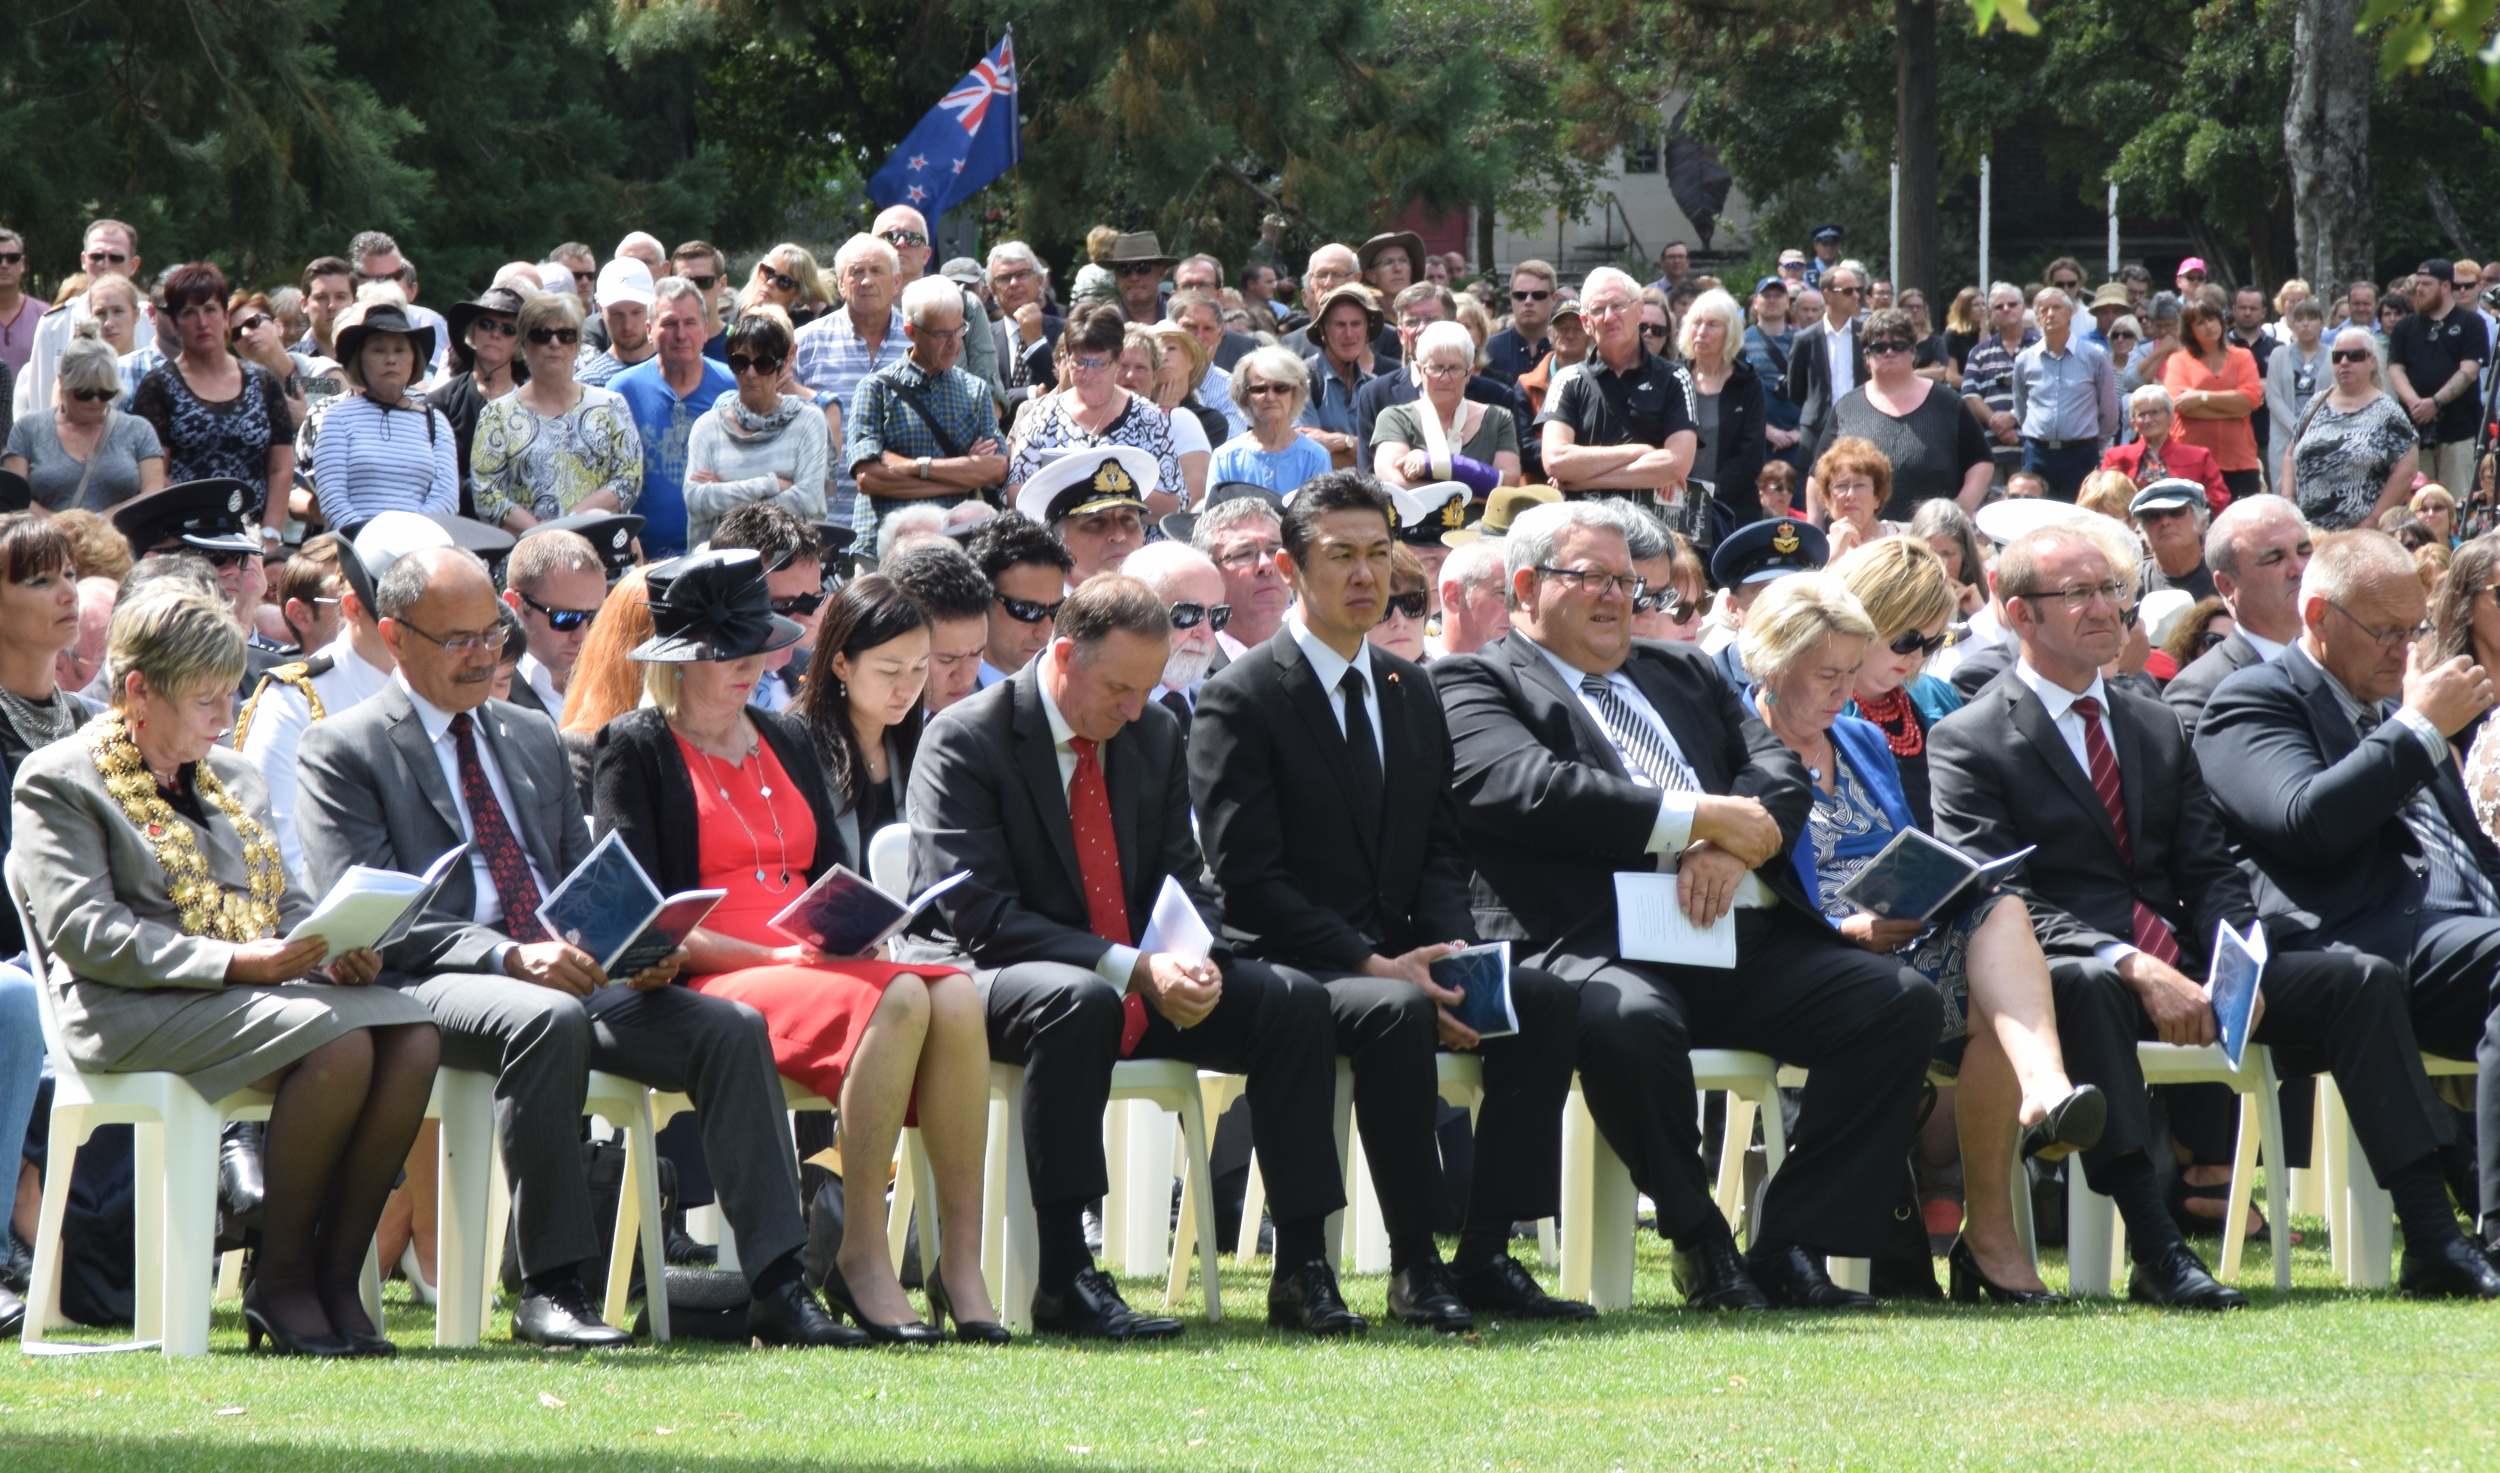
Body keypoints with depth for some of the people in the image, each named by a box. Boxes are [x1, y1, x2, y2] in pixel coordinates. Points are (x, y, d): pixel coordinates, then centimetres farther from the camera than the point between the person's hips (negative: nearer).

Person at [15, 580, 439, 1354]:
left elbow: (286, 901, 25)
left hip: (268, 982, 7)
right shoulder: (58, 781, 0)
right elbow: (83, 932, -12)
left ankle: (336, 1277, -18)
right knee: (339, 1044, -31)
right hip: (139, 1006, -7)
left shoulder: (231, 775, 24)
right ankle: (279, 1282, -18)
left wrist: (336, 949, 0)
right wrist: (233, 962, -20)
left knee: (412, 1038, -22)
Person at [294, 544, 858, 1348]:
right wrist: (509, 957, -22)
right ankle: (548, 1289, -32)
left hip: (568, 972, 6)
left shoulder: (534, 740, 25)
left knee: (732, 1027, -18)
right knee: (549, 1019, -39)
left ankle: (775, 1288, -22)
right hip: (432, 986, -6)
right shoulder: (342, 752, 4)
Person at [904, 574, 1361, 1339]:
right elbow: (980, 916, -19)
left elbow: (1182, 880, 12)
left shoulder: (1156, 734, 9)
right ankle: (1064, 1280, -40)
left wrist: (1191, 960, -14)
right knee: (1077, 1001, -40)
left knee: (1294, 1001, -14)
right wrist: (1129, 968, -27)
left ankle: (1302, 1268, -15)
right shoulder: (964, 742, -12)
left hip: (1144, 982, 7)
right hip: (995, 982, -7)